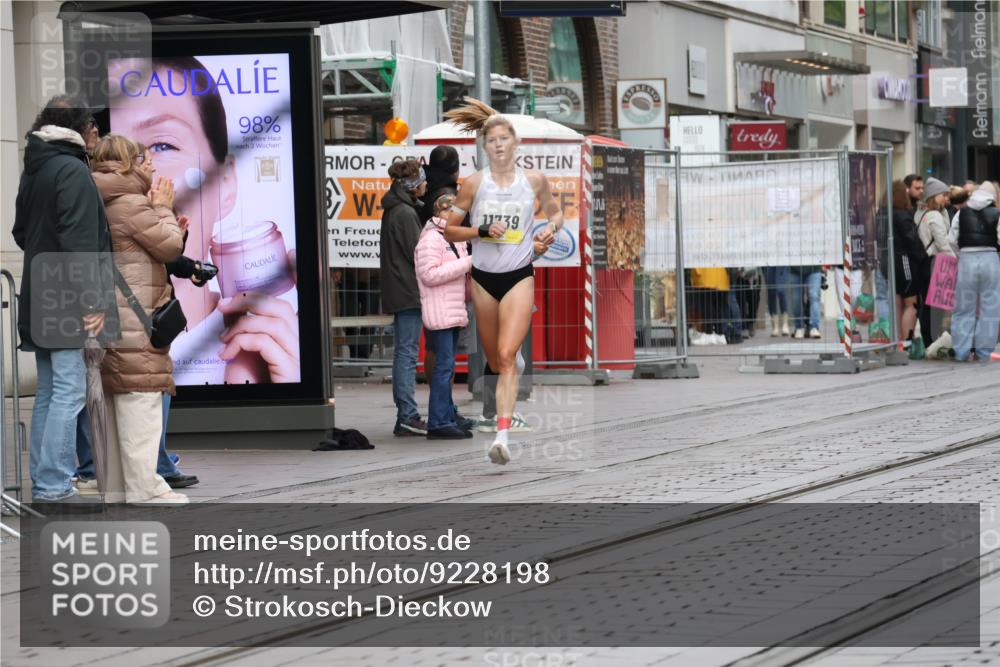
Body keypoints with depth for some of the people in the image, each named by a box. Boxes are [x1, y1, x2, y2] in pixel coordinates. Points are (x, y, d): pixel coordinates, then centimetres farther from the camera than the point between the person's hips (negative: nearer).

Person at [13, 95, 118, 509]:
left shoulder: (33, 170, 16)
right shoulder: (72, 171, -12)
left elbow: (21, 232, 23)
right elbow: (80, 242, -19)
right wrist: (92, 300, -20)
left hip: (40, 300, 9)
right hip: (67, 301, -9)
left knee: (49, 392, 12)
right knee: (69, 390, -10)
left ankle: (44, 481, 14)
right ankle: (54, 486, -13)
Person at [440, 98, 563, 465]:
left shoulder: (534, 179, 0)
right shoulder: (475, 183, -2)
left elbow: (555, 212, 18)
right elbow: (448, 229, 2)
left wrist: (551, 229, -5)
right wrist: (482, 231, -14)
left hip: (519, 276, -2)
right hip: (483, 278, 2)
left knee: (506, 356, -18)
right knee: (494, 361, 11)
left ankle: (503, 436, -26)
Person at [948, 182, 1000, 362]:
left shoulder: (961, 213, 6)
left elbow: (951, 240, 5)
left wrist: (955, 257, 17)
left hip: (966, 259, 2)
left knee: (964, 307, 8)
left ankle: (961, 351, 5)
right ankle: (983, 351, 4)